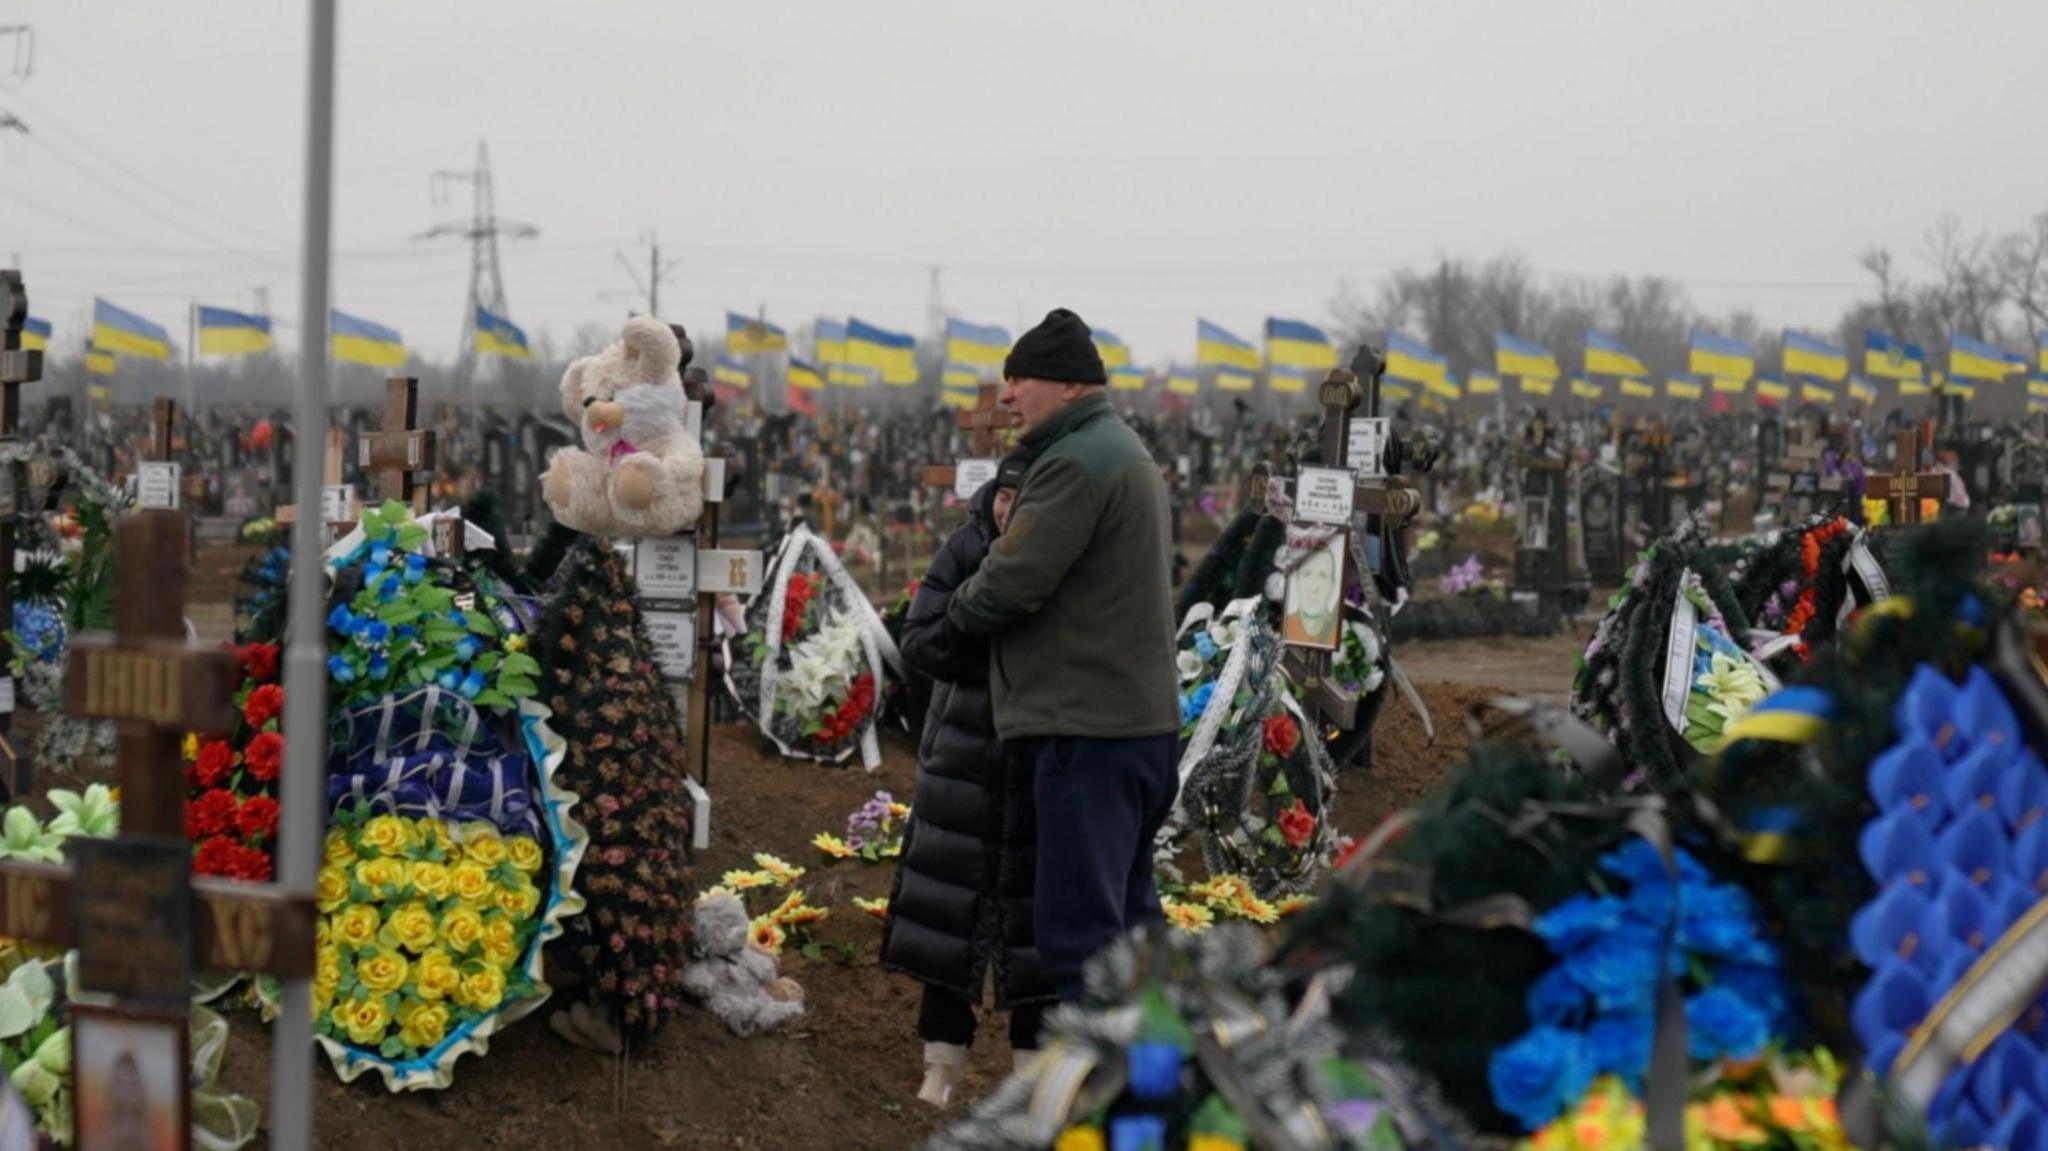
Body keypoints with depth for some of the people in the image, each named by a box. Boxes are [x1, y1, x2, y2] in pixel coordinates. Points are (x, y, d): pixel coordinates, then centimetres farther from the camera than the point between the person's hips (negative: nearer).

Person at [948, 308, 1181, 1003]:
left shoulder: (1075, 463, -15)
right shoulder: (1124, 452, 20)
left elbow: (1009, 586, -18)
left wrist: (958, 608, 1)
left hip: (1087, 728, -11)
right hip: (1142, 718, 11)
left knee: (1078, 931, -9)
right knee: (1129, 920, 18)